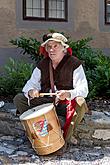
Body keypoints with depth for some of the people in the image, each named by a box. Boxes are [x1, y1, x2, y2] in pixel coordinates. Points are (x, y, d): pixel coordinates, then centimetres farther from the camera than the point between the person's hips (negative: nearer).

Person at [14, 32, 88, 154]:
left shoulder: (74, 64, -8)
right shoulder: (42, 64, 7)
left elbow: (83, 89, -15)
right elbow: (31, 83, 2)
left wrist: (68, 94, -37)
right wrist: (31, 91, -24)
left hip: (65, 103, -4)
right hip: (45, 101, 4)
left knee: (80, 106, -38)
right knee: (18, 99, -14)